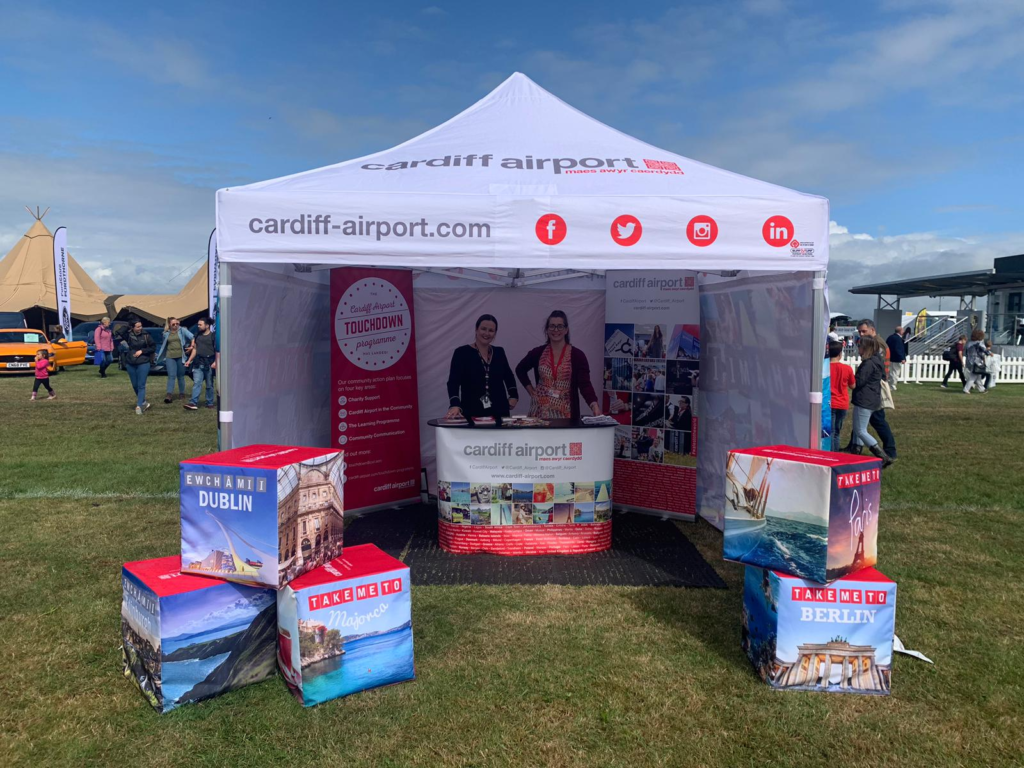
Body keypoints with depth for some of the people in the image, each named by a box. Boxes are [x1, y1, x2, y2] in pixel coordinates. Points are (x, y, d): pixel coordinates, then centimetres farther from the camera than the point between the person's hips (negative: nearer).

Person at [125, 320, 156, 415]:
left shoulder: (146, 336, -4)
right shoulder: (129, 335, 1)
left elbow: (153, 347, 0)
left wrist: (142, 351, -10)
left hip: (143, 363, -3)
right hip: (131, 364, 3)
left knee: (141, 386, -7)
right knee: (135, 385, 12)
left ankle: (139, 406, -8)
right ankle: (144, 403, 30)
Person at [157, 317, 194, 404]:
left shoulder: (182, 330, -1)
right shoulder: (166, 333, 9)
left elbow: (192, 337, -12)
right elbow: (164, 345, 20)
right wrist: (159, 355, 20)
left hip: (180, 356, -1)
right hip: (170, 357, 1)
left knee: (180, 376, 9)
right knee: (171, 376, -8)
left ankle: (182, 394, 21)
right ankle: (169, 395, -16)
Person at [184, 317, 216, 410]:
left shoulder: (213, 336, -4)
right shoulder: (197, 336, 13)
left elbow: (217, 350, -8)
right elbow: (195, 349, 19)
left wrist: (215, 362, -18)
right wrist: (189, 360, 13)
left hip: (209, 363, -4)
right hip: (198, 363, 4)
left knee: (209, 384, 6)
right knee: (196, 383, -6)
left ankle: (210, 403, 15)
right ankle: (194, 403, -14)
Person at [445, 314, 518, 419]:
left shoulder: (499, 352, 9)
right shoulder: (462, 352, -4)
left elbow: (508, 377, 25)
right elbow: (453, 382, -14)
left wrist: (513, 396, 12)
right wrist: (455, 405, -29)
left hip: (499, 412, 4)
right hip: (472, 412, -3)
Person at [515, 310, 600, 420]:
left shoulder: (577, 355, -5)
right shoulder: (538, 352, 2)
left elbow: (585, 385, -13)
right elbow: (520, 369, 19)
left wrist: (595, 406, -29)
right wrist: (531, 390, 7)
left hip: (565, 412, -2)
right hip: (540, 410, 2)